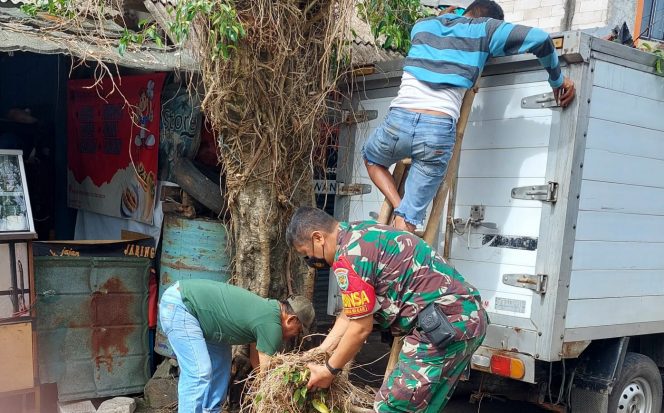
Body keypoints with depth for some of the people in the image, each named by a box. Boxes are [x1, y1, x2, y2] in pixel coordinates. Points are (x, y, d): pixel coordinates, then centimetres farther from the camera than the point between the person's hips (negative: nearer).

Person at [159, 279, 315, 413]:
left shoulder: (267, 309, 10)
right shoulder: (271, 325, -17)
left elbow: (256, 360, 17)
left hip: (185, 302, 10)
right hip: (177, 305, -10)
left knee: (220, 364, 14)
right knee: (199, 372, -16)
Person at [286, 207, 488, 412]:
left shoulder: (348, 255, -15)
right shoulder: (360, 234, 16)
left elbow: (361, 328, -9)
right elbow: (351, 312, 20)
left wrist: (329, 370, 4)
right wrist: (320, 352, 21)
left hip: (446, 323, -10)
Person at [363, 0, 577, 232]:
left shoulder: (422, 26, 24)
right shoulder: (484, 29, 13)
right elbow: (540, 39, 6)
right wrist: (558, 81, 19)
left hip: (399, 120, 2)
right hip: (440, 130, -2)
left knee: (372, 159, 36)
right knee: (409, 217, 8)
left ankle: (398, 207, 13)